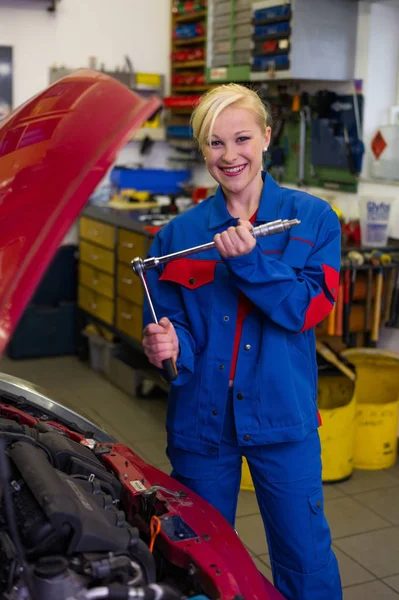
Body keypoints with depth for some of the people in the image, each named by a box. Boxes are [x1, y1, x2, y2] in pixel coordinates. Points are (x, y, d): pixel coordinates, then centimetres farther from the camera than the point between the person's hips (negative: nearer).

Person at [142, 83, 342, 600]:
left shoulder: (312, 219, -3)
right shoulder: (178, 234, 2)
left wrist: (250, 261, -24)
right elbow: (170, 323, 3)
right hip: (202, 417, 2)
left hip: (282, 416, -1)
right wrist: (171, 347, -20)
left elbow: (308, 310, -12)